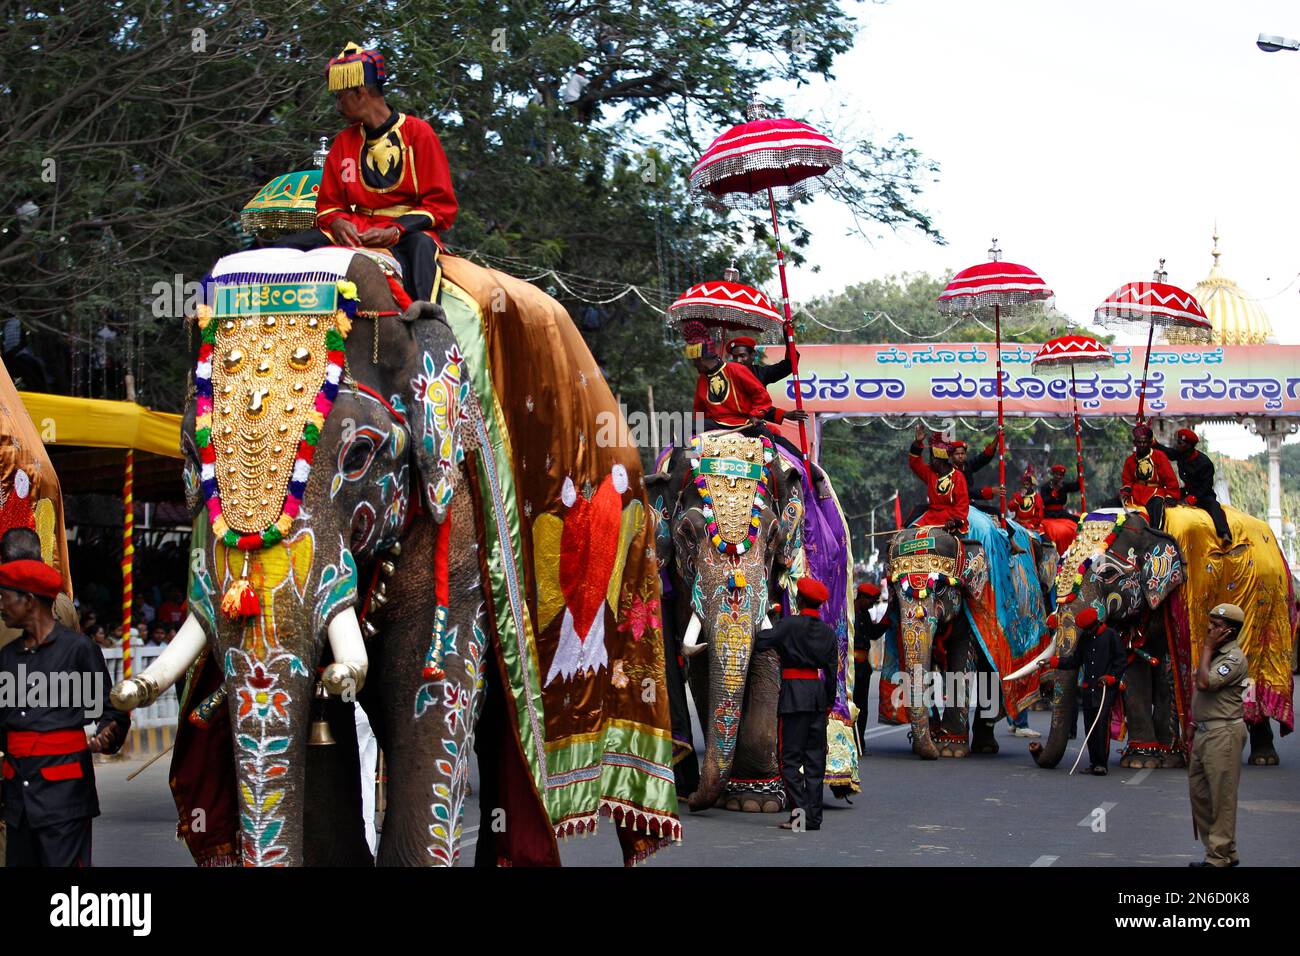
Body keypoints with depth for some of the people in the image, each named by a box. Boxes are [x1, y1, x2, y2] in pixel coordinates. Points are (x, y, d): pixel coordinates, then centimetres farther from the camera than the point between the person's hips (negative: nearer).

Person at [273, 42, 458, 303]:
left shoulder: (418, 132, 1)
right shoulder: (343, 142, 17)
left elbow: (441, 205, -4)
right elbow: (328, 203, 20)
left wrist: (393, 232, -18)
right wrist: (337, 222, -7)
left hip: (407, 231, -5)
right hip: (355, 230, 5)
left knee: (420, 245, -41)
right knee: (285, 248, -15)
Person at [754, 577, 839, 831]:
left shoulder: (790, 624, -9)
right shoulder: (828, 632, 7)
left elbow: (760, 643, -15)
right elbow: (832, 670, 10)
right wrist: (829, 702, 18)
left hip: (794, 694, -5)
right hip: (818, 694, 5)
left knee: (791, 756, 0)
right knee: (815, 758, 8)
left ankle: (799, 812, -9)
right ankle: (813, 817, 8)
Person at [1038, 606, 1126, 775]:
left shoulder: (1111, 635, -2)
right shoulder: (1084, 638, 17)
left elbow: (1122, 660, 0)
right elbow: (1075, 660, 22)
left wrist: (1110, 677, -11)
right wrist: (1053, 662, 11)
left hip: (1106, 688, -6)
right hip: (1088, 688, 6)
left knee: (1102, 723, -16)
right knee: (1089, 725, 4)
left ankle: (1102, 764, -15)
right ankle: (1094, 763, 10)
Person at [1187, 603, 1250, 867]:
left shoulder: (1234, 658, -13)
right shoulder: (1215, 653, 17)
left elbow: (1205, 683, -25)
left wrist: (1207, 648, -14)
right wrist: (1194, 727, 20)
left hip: (1223, 733, -10)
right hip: (1204, 732, 10)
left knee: (1221, 796, -6)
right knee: (1199, 791, 12)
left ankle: (1220, 857, -2)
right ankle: (1224, 851, 20)